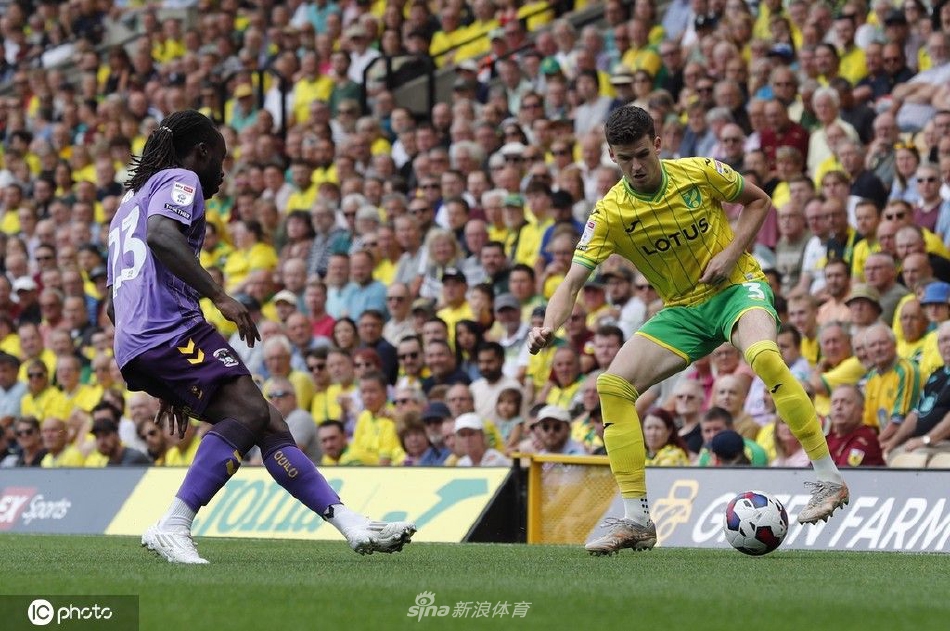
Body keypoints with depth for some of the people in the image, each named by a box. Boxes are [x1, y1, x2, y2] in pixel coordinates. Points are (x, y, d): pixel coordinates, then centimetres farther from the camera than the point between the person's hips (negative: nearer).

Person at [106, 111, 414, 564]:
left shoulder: (132, 201, 34)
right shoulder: (180, 181, 5)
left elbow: (113, 305, 35)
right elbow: (161, 236, -19)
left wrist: (167, 388, 36)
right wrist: (219, 297, -20)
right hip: (171, 329, -10)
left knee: (270, 426, 6)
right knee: (250, 410, -24)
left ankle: (353, 526, -1)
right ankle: (172, 527, -34)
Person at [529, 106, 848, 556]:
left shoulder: (700, 173, -12)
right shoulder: (610, 214, -10)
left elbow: (759, 202, 5)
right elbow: (573, 282, -16)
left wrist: (731, 253, -12)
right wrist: (549, 327, -37)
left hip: (736, 287, -4)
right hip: (682, 311, 4)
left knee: (763, 356, -36)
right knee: (612, 386, -14)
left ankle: (828, 480, -27)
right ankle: (636, 520, -8)